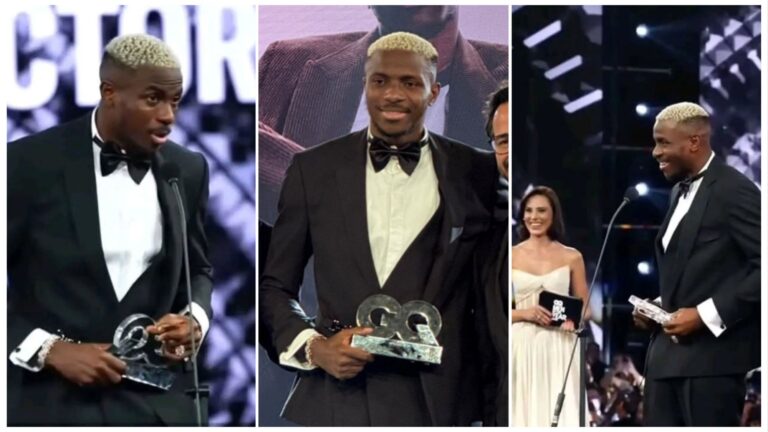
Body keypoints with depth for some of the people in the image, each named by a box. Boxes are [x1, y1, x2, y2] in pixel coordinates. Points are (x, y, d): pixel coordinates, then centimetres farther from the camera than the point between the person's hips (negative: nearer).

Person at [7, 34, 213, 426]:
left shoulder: (187, 170, 6)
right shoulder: (30, 162, -7)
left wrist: (195, 318, -1)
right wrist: (51, 349, -16)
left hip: (154, 403, 4)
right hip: (51, 401, -3)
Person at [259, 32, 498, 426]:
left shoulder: (478, 172, 4)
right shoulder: (313, 169, 6)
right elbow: (274, 286, 9)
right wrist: (313, 346, -8)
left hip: (438, 403, 0)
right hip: (334, 403, 0)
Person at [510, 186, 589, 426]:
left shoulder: (571, 257, 7)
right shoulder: (512, 256, 6)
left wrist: (574, 319, -11)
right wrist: (525, 313, -13)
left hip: (559, 347, 0)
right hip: (522, 346, 0)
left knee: (559, 412, -6)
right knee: (524, 412, -2)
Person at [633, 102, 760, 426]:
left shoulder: (734, 191, -11)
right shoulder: (681, 191, 18)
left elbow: (762, 266, -18)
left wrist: (705, 315, -19)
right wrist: (658, 306, 8)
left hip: (713, 352, -9)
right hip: (668, 351, 9)